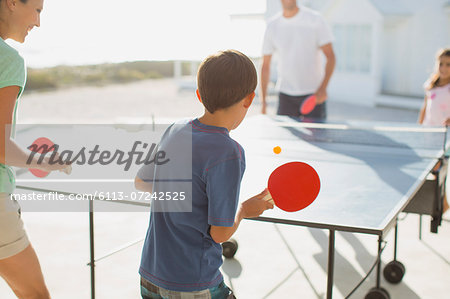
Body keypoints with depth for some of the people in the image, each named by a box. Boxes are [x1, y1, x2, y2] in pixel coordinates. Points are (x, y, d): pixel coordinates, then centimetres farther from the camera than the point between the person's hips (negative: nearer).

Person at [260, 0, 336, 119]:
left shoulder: (315, 19, -3)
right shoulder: (272, 25, 4)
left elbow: (330, 56, -6)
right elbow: (265, 65, 7)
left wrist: (323, 88, -20)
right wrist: (263, 99, 0)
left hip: (314, 95, -2)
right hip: (285, 96, 2)